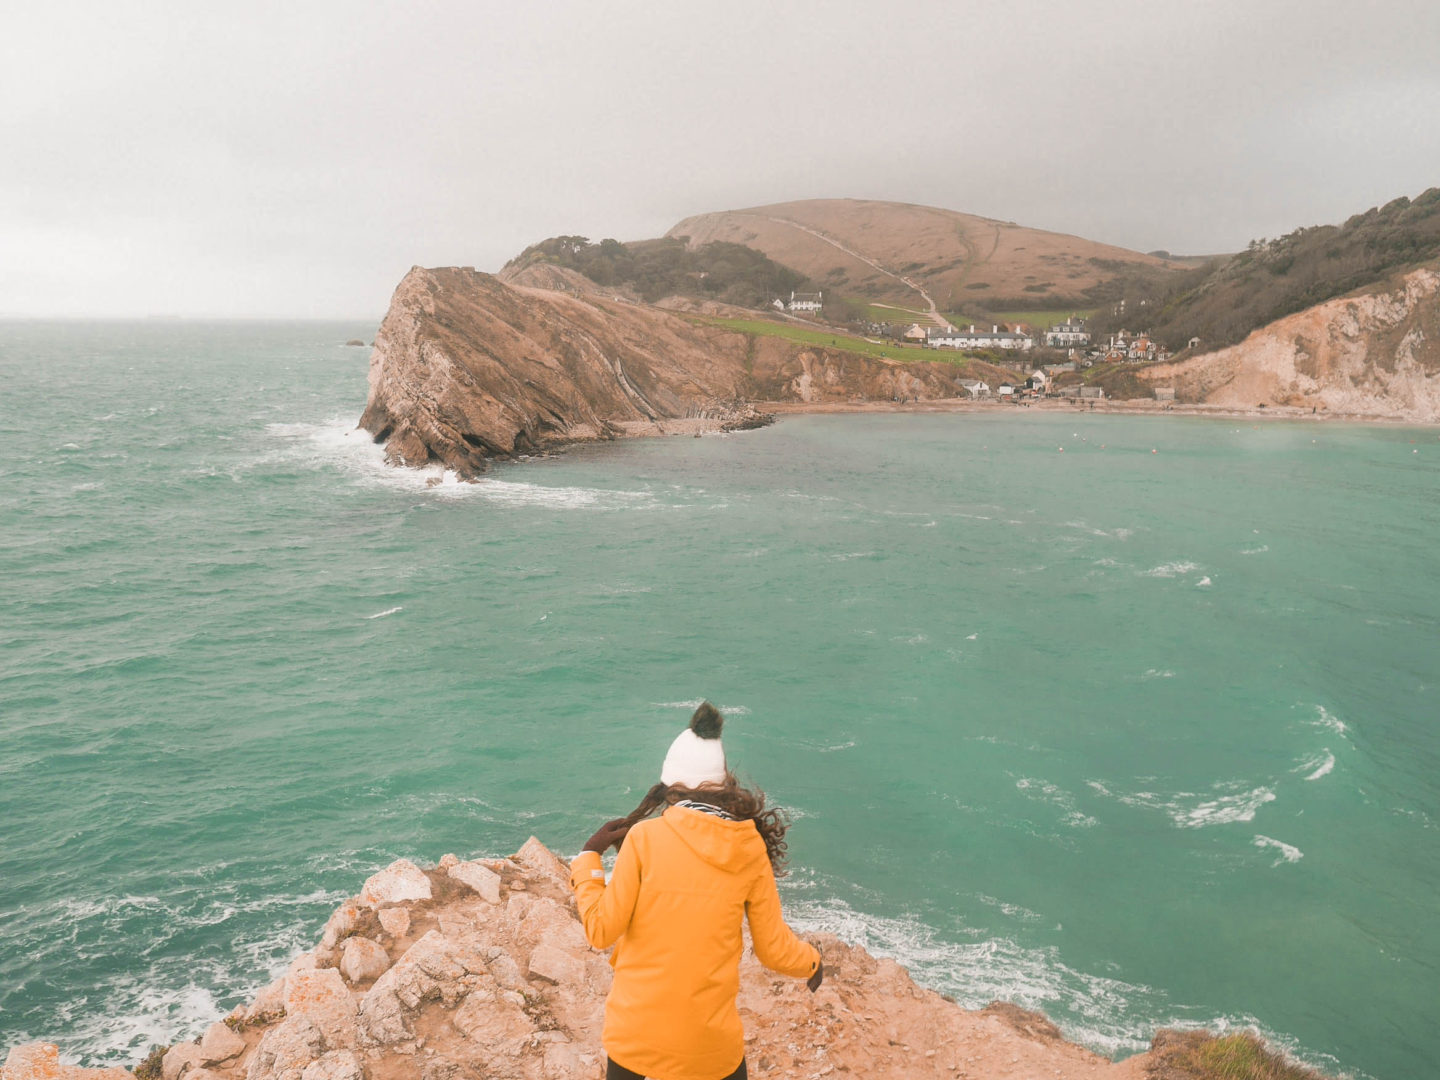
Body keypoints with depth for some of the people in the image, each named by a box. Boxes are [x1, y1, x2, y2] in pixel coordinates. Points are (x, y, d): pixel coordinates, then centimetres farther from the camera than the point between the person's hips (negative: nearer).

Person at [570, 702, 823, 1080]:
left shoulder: (646, 836, -12)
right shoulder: (751, 849, -5)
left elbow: (601, 930, -9)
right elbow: (774, 949, 1)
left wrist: (588, 858, 4)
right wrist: (812, 961, 22)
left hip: (637, 1021, -1)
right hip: (710, 1033, 1)